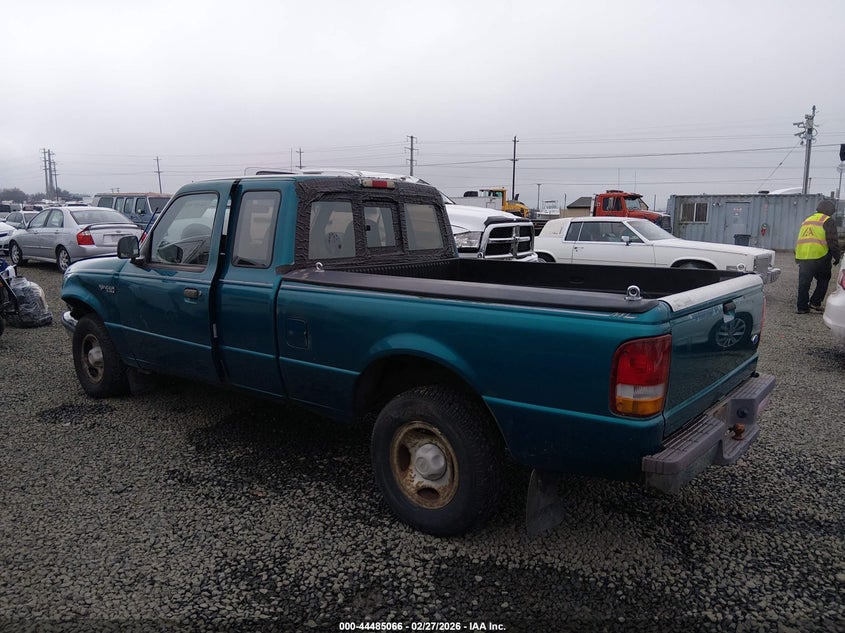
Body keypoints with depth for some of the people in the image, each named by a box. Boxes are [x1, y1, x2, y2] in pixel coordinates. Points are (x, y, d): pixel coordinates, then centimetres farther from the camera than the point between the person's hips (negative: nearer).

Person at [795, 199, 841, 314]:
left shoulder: (806, 221, 21)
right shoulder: (827, 221, 0)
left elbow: (800, 240, 24)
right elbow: (832, 241, -8)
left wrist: (798, 259, 27)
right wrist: (836, 256, 1)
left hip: (802, 257, 5)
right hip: (819, 257, -5)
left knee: (803, 283, 7)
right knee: (823, 280, 13)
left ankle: (802, 307, 7)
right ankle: (815, 303, 6)